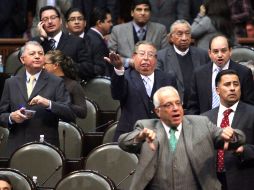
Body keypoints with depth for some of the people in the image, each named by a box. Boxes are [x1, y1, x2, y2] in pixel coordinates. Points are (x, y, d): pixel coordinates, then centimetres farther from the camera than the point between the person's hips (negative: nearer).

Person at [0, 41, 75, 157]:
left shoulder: (56, 83, 2)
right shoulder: (11, 83, 11)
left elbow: (70, 115, -5)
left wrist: (48, 104, -20)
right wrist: (11, 117, -9)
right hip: (16, 149, 2)